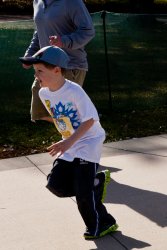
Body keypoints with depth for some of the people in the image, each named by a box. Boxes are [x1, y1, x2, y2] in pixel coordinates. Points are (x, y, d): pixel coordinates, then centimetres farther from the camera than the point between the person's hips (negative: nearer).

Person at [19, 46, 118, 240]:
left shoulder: (74, 91, -24)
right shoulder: (43, 93, -1)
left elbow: (90, 120, -25)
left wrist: (70, 141, -31)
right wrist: (67, 141, 16)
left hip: (89, 141, -8)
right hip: (69, 144, 8)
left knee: (83, 191, -10)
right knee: (55, 184, 1)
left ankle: (102, 225, 12)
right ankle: (97, 180, 19)